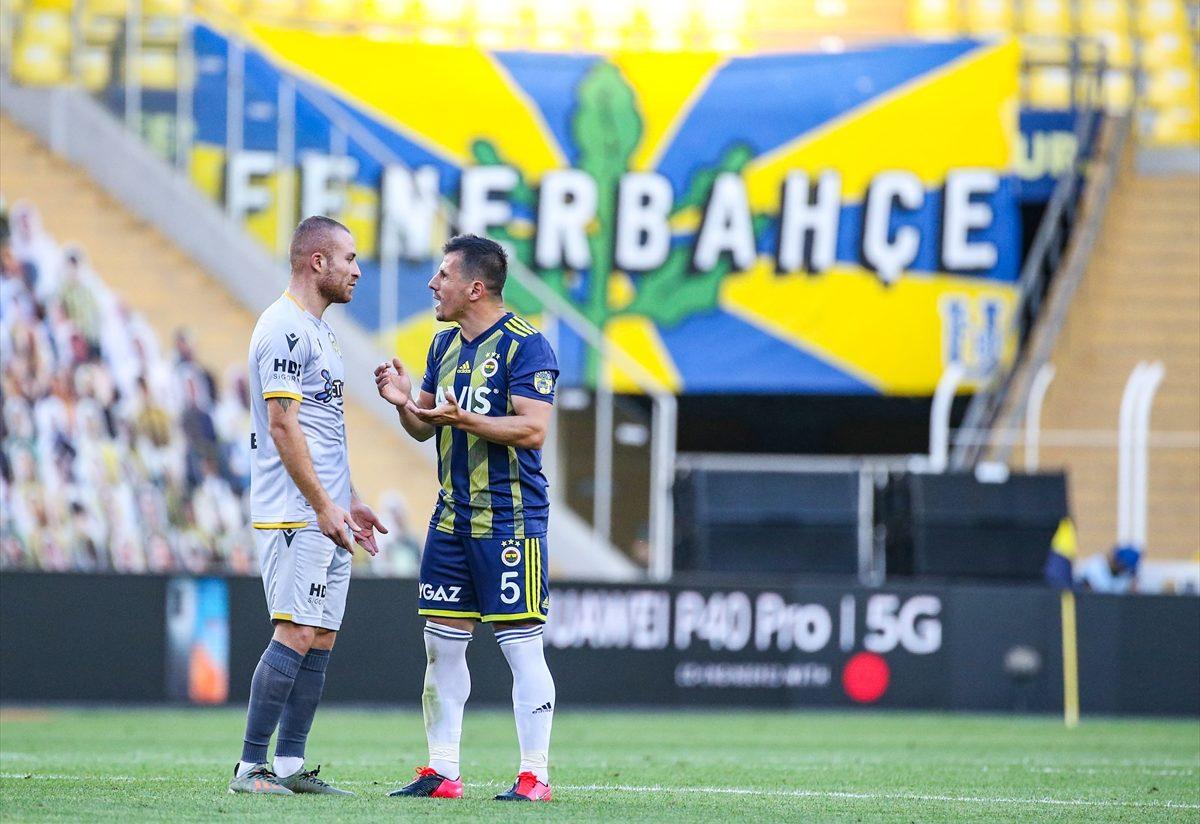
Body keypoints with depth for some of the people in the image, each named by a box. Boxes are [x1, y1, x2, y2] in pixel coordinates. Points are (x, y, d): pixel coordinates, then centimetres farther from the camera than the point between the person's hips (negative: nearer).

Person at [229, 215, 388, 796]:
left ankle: (289, 765, 10)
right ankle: (250, 767, -12)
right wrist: (323, 505, -19)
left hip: (326, 516, 10)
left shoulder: (317, 330, 19)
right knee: (296, 634, -13)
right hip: (296, 516, -10)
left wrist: (349, 503, 22)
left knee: (320, 638, 8)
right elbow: (282, 426, -18)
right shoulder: (285, 330, -12)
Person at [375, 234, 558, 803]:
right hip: (453, 516, 8)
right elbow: (424, 429, 20)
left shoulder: (525, 345, -11)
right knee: (442, 644, 8)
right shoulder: (445, 345, 14)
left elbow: (533, 430, -19)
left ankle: (534, 775, -1)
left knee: (521, 646, -5)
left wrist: (465, 419, -29)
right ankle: (442, 772, 14)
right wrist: (405, 403, -2)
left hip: (510, 517, -8)